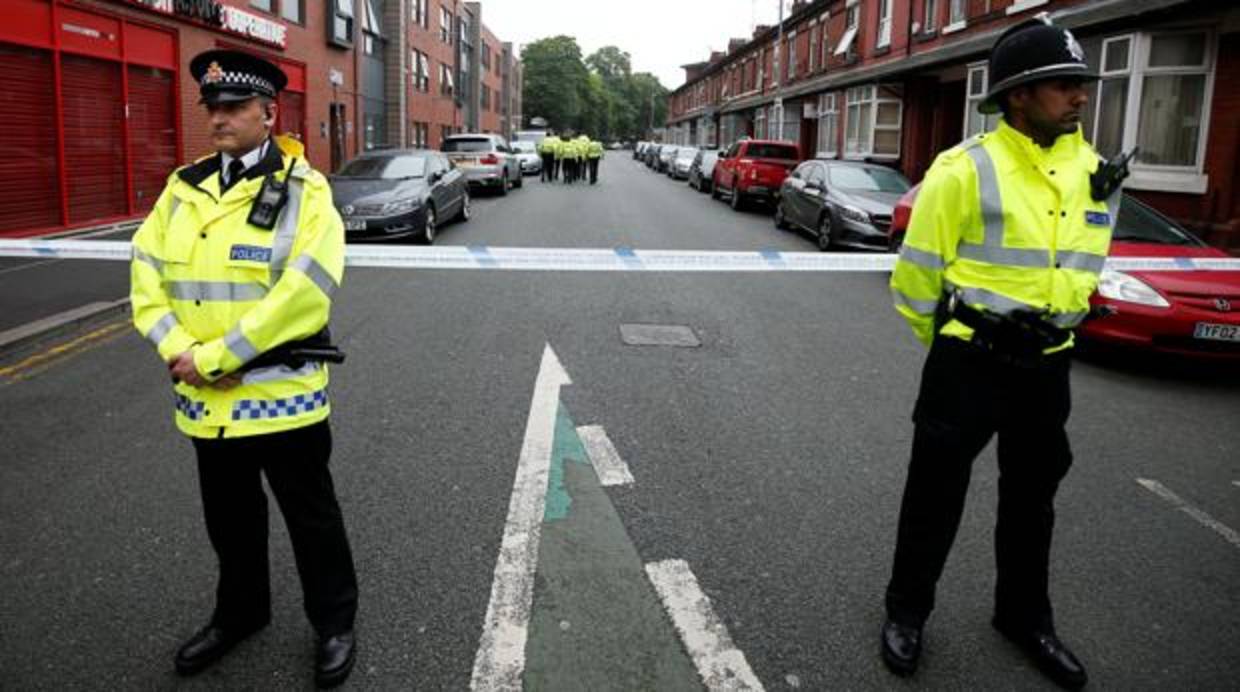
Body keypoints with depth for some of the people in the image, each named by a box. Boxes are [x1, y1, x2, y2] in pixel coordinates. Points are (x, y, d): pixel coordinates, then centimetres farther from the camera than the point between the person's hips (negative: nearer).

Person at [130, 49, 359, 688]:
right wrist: (180, 352, -14)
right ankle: (240, 613, 44)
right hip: (205, 399, 5)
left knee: (311, 519, 10)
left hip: (281, 395, -5)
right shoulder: (183, 188, 7)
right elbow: (146, 275, 3)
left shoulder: (304, 190, -11)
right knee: (229, 519, 22)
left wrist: (211, 358, -20)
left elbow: (303, 293, -22)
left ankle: (334, 623, 30)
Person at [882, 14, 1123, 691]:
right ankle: (906, 612, 26)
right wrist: (949, 343, 5)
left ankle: (1024, 618, 38)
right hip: (970, 359, -6)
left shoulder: (1094, 171, 3)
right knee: (936, 490, 7)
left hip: (1047, 363, 6)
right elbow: (917, 270, -8)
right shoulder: (966, 169, -16)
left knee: (1031, 498, 18)